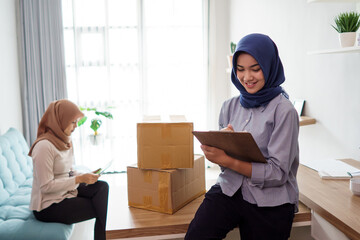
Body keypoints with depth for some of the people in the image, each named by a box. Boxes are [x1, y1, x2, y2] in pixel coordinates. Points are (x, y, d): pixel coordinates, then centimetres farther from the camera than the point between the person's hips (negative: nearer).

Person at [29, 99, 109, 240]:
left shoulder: (65, 141, 8)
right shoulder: (44, 145, -21)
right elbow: (46, 186, -23)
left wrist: (86, 176, -4)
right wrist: (79, 179, -23)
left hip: (66, 191, 8)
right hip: (48, 206, -8)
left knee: (102, 186, -14)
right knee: (100, 208, -11)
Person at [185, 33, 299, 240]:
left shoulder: (283, 111, -8)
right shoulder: (230, 106, 7)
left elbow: (278, 173, -11)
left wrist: (227, 160, -20)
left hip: (270, 202, -2)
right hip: (229, 190, 2)